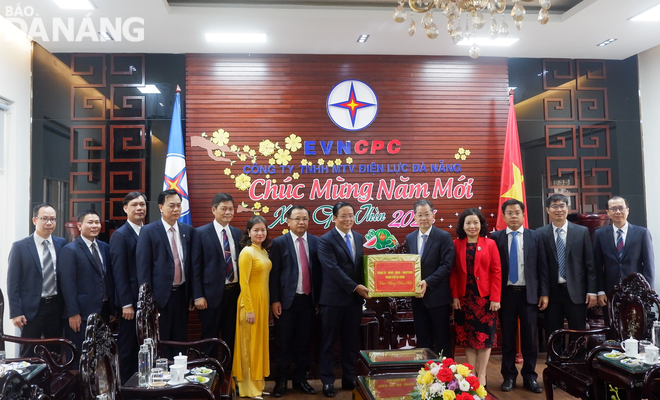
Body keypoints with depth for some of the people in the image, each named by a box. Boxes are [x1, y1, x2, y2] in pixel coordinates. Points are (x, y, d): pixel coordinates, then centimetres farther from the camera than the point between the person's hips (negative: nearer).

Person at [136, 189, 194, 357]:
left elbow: (191, 263, 10)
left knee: (180, 339, 11)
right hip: (161, 294, -4)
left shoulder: (188, 230, 7)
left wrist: (192, 293, 7)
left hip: (182, 293, 4)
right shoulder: (149, 231, -5)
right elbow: (143, 266, -7)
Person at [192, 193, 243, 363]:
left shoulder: (237, 233, 8)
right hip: (212, 293, -4)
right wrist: (198, 296, -11)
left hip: (234, 292, 4)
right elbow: (196, 267, -6)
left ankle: (230, 370, 26)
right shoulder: (201, 233, -4)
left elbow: (241, 262, 10)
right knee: (210, 338, 7)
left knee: (231, 336, 14)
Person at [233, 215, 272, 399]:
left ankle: (257, 383, 26)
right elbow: (244, 283, -17)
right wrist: (249, 309, -19)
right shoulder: (247, 252, -14)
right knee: (249, 343, 2)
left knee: (259, 341, 15)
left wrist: (264, 304, 10)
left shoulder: (263, 251, 10)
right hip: (250, 302, -8)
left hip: (263, 301, 8)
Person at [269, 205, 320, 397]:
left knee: (304, 343, 11)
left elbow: (319, 271, 7)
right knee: (283, 343, 6)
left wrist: (319, 298, 6)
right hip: (286, 300, -2)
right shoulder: (279, 243, -2)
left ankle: (300, 379, 25)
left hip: (308, 300, 3)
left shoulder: (316, 242, 5)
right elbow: (274, 274, -4)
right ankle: (280, 381, 21)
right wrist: (275, 300, -9)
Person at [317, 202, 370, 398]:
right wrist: (355, 287, -19)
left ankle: (349, 379, 26)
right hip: (333, 299, -5)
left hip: (355, 298, 5)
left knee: (351, 342, 13)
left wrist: (362, 287, -5)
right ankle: (328, 381, 19)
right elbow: (333, 268, -17)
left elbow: (362, 264, 11)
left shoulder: (359, 238, 10)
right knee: (328, 342, 6)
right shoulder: (326, 240, -9)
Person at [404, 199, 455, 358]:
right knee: (422, 339, 13)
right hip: (417, 296, 5)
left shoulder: (444, 237, -6)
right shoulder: (409, 238, 10)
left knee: (442, 339, 5)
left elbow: (447, 265, -13)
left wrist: (428, 282, -21)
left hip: (438, 296, -5)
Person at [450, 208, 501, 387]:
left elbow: (496, 272, -4)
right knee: (467, 337, 8)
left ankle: (482, 375, 18)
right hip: (464, 297, 1)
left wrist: (495, 298, -9)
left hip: (485, 297, -1)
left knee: (484, 336, 6)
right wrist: (454, 296, -5)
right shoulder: (456, 245, 2)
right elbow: (453, 273, 1)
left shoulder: (490, 244, -1)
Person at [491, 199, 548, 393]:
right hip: (505, 294, -1)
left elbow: (542, 267, 4)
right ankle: (509, 376, 20)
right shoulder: (495, 237, 0)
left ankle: (529, 377, 20)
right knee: (507, 337, 7)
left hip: (529, 293, 1)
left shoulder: (535, 236, 4)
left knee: (529, 337, 7)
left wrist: (544, 293, -1)